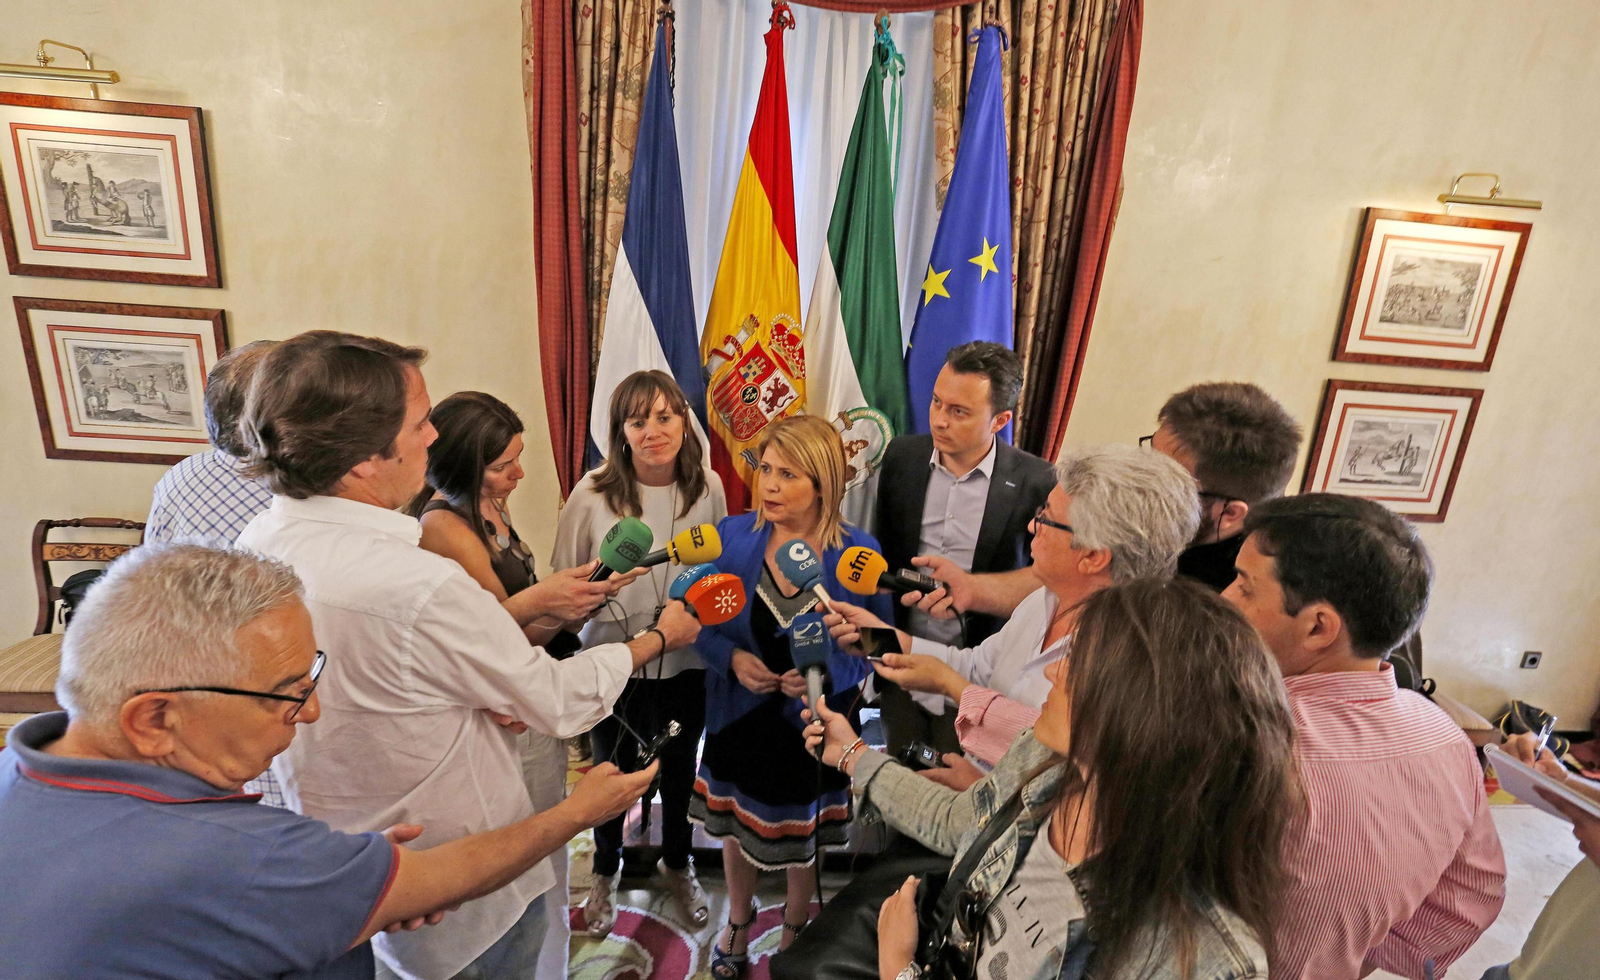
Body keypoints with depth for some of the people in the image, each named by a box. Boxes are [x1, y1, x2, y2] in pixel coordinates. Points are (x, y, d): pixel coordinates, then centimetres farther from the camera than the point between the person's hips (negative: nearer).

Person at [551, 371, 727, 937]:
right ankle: (606, 873, 52)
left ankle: (677, 864, 54)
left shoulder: (708, 487, -9)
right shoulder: (592, 494, -17)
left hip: (687, 662, 2)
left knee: (680, 771, 23)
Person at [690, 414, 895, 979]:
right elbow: (701, 623, -3)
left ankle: (795, 927, 55)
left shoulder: (858, 554, -19)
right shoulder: (733, 536, -13)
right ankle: (738, 923, 55)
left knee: (804, 836, 22)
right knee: (737, 826, 23)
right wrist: (732, 658, -22)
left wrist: (824, 673, -27)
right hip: (739, 717, 2)